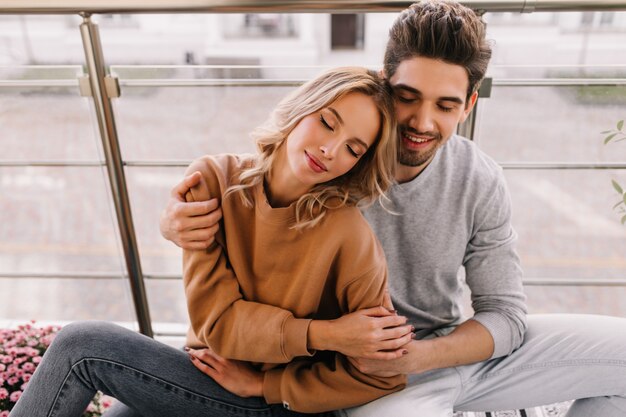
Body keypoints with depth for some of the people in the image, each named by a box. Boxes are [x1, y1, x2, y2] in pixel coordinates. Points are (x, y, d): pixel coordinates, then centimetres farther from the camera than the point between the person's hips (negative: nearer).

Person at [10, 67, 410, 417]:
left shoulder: (347, 233, -24)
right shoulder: (211, 180, -12)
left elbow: (385, 372, -16)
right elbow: (215, 319, -14)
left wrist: (260, 384, -15)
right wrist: (321, 333, -24)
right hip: (209, 373, 4)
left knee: (81, 346, -14)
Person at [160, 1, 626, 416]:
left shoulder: (482, 183, -10)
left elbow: (505, 313, -5)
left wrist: (418, 356, -24)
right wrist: (177, 222, -29)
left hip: (455, 346, 4)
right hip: (368, 370, -3)